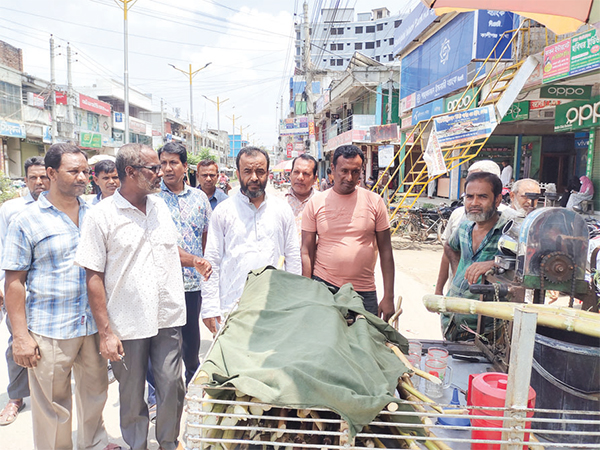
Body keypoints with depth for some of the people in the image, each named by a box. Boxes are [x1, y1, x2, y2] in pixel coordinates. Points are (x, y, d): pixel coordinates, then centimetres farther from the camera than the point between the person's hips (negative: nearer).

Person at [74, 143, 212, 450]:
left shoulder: (160, 206, 6)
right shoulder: (101, 216, -9)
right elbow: (94, 277, -9)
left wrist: (194, 261, 1)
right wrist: (105, 332, -12)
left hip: (168, 319, 4)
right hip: (128, 325, -4)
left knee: (172, 386, 10)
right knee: (132, 396, 13)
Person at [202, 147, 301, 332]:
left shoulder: (282, 209, 7)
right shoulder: (223, 211, 1)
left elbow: (293, 256, 11)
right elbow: (212, 260, 1)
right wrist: (210, 308, -4)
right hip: (232, 306, -1)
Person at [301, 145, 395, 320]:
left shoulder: (374, 202, 1)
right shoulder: (316, 203, 1)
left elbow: (385, 251, 3)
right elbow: (307, 252, 3)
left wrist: (389, 297, 0)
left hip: (364, 292, 1)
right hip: (323, 286, 0)